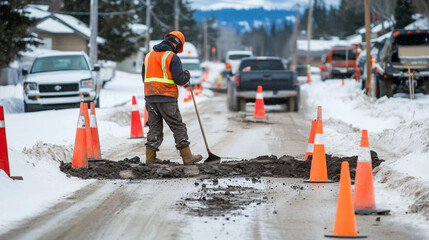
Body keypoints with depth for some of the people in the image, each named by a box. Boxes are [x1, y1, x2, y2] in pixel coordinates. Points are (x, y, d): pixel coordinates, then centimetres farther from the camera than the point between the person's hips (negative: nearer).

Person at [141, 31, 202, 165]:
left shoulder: (149, 55, 14)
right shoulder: (172, 57, -8)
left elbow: (144, 77, 18)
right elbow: (179, 79, -13)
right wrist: (186, 76, 7)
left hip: (150, 97, 6)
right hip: (166, 98, -6)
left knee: (154, 126, 12)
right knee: (178, 127, 0)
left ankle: (150, 158, 7)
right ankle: (187, 157, 1)